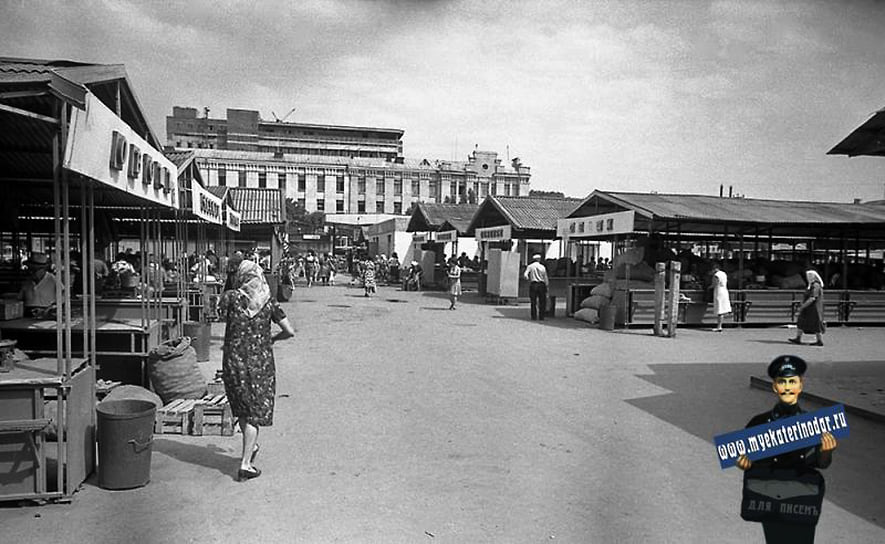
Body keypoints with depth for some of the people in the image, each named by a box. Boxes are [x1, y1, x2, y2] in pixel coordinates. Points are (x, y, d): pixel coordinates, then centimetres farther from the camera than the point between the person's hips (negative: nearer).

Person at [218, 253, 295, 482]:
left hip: (234, 361, 1)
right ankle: (245, 464, 3)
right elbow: (290, 332, -4)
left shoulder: (231, 297, -8)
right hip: (260, 361, 0)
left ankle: (251, 446, 39)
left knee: (241, 408, 22)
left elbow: (221, 315, 11)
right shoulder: (269, 302, -4)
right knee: (255, 411, 6)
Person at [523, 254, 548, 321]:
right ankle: (541, 317, 2)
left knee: (533, 302, 4)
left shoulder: (530, 266, 4)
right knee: (542, 302, 6)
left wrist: (528, 278, 11)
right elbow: (546, 279, 7)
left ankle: (534, 317, 0)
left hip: (533, 285, 0)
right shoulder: (543, 267, 7)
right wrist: (546, 286, 14)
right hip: (541, 285, 0)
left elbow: (525, 275, -9)